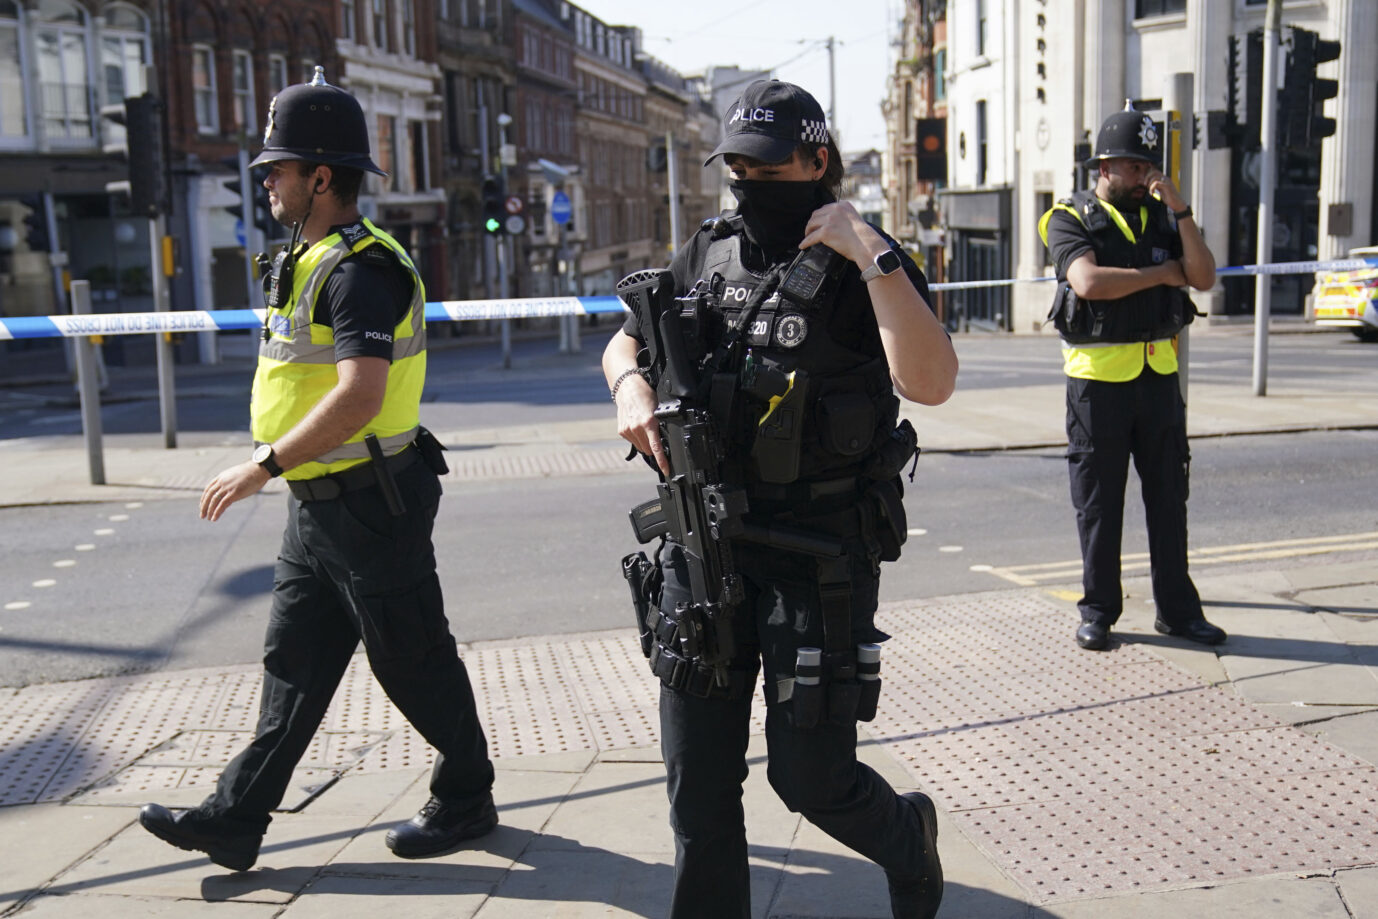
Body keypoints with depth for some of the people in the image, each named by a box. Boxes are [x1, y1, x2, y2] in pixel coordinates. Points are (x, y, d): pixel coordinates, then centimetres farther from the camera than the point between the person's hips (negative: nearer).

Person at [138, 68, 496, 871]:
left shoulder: (361, 268, -19)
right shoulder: (314, 261, 14)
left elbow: (360, 394, -30)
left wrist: (266, 463, -27)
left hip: (368, 504, -10)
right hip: (319, 505, 10)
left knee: (412, 661, 4)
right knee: (294, 663, 13)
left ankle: (466, 802, 21)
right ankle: (236, 820, 21)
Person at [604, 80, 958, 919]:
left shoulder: (868, 267, -7)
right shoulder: (708, 256, 8)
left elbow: (931, 383, -25)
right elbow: (624, 340, 22)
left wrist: (871, 254, -25)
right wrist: (630, 387, 0)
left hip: (819, 555, -5)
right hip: (704, 542, 5)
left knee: (810, 777, 5)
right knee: (697, 781, 10)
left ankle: (906, 836, 38)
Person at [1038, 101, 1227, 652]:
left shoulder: (1161, 217, 12)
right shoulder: (1071, 218, -1)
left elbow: (1204, 279, 0)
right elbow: (1089, 283, -19)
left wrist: (1181, 212, -9)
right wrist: (1161, 274, -8)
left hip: (1158, 375, 4)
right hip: (1098, 379, -4)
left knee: (1169, 497, 8)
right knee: (1098, 504, 3)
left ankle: (1177, 609, 18)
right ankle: (1098, 612, 15)